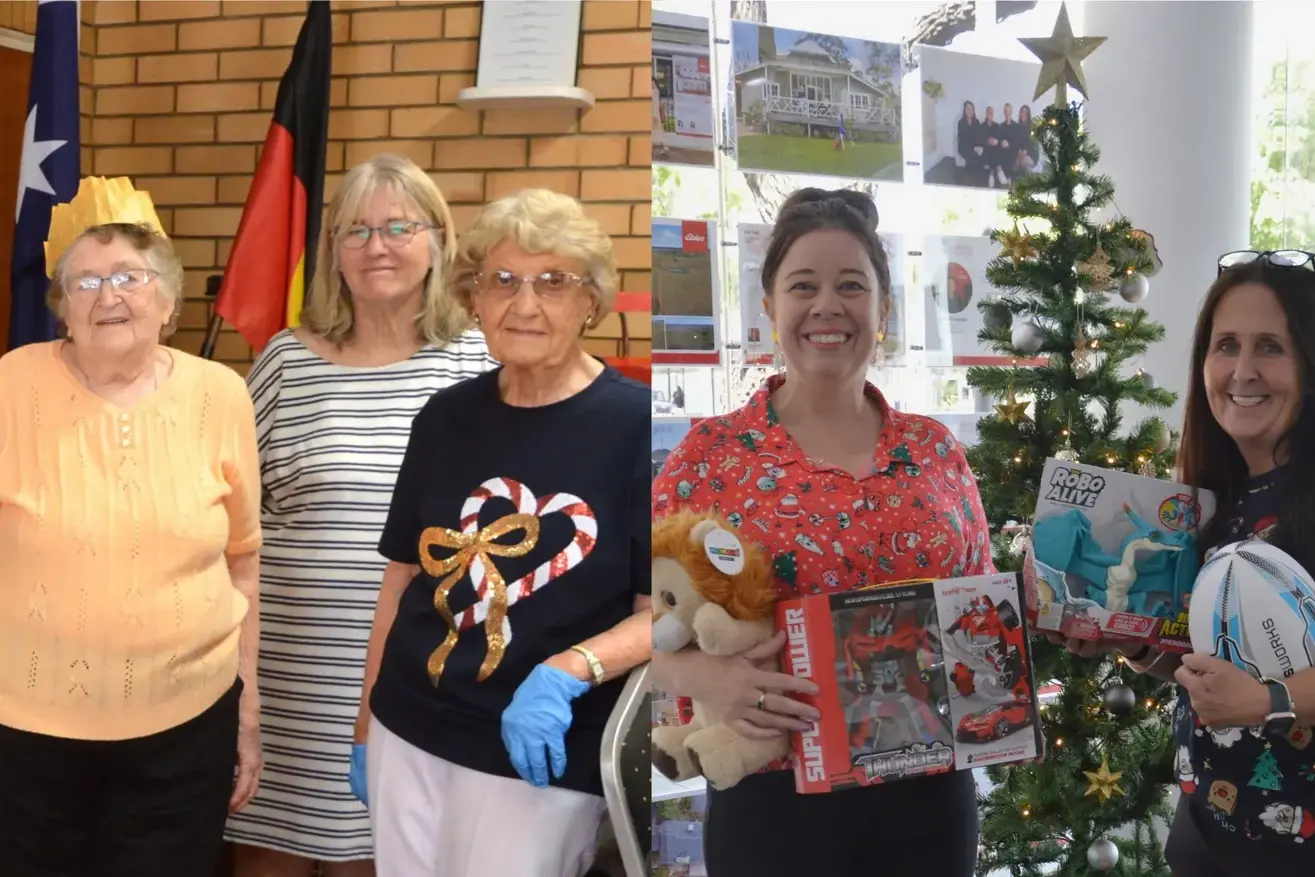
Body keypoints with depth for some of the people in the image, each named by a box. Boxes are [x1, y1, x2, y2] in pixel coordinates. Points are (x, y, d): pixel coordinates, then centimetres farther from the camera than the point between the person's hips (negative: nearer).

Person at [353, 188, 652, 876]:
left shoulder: (634, 424, -12)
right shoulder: (446, 416, 2)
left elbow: (656, 609, -11)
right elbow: (402, 579, 10)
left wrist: (568, 672, -26)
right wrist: (366, 726, 14)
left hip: (540, 754, -4)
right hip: (408, 733, 5)